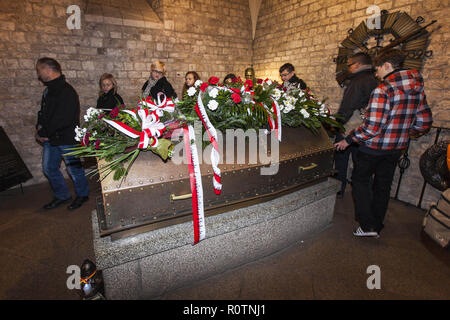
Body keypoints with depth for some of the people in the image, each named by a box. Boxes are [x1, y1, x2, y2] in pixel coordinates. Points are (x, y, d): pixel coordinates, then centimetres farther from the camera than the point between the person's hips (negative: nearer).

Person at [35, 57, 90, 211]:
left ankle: (82, 195, 25)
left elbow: (63, 119, -25)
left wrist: (43, 133, -16)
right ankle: (62, 196, 32)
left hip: (67, 139, -9)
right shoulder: (49, 90, 12)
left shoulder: (66, 91, -19)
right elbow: (43, 112, 19)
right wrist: (40, 127, 1)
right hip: (51, 138, 9)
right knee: (49, 168, 16)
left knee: (74, 169, 5)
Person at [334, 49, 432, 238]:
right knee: (383, 185, 16)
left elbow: (371, 127, -25)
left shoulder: (382, 90, -19)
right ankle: (377, 227, 28)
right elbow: (424, 123, 11)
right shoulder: (418, 90, 6)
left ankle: (368, 226, 6)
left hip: (374, 147, -7)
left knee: (360, 180, 9)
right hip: (397, 148, 7)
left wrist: (349, 140, -14)